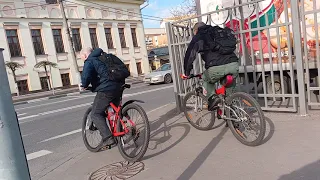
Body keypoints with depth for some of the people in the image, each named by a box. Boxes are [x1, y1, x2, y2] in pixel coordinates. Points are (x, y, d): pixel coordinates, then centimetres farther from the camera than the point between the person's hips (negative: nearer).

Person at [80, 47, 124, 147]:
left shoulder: (89, 61, -2)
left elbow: (86, 76, -19)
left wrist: (84, 85, 1)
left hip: (106, 90, -8)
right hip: (118, 87, 8)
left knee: (95, 115, -1)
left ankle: (108, 138, -11)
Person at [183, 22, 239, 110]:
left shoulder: (198, 37, 15)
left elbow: (189, 56, 9)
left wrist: (187, 73, 20)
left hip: (217, 67, -5)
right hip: (234, 64, 5)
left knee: (206, 80, 26)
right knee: (229, 86, 28)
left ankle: (212, 97, 7)